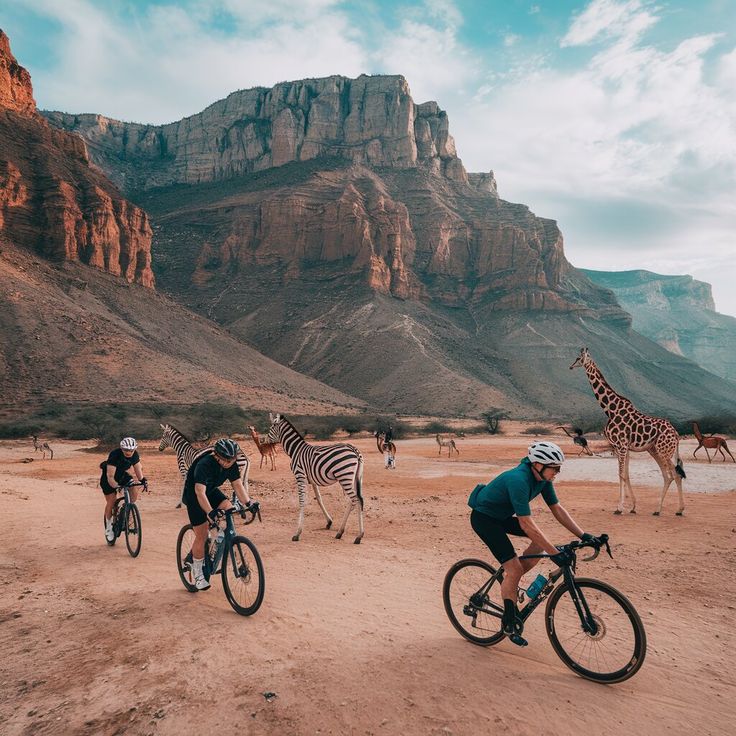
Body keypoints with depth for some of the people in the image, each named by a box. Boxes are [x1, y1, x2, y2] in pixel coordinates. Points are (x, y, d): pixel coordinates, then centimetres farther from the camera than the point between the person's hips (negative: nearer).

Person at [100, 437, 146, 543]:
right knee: (111, 502, -5)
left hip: (122, 475, 4)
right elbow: (110, 475, -36)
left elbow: (138, 468, -10)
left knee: (134, 492, -17)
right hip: (108, 478, -4)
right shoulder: (115, 455, -34)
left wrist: (142, 479, -28)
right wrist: (115, 486, -50)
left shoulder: (135, 455, -18)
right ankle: (108, 528, 15)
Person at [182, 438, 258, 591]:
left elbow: (238, 485, -14)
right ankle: (198, 573, 13)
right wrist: (210, 512, -53)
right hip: (193, 494, -6)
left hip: (212, 491, 6)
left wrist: (248, 502, -28)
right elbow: (200, 492, -41)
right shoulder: (204, 464, -34)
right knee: (202, 535, -6)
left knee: (229, 509, -21)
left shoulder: (231, 464, -15)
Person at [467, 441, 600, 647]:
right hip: (483, 517, -9)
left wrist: (583, 535, -7)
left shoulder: (542, 478, -8)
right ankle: (509, 623, 7)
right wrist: (555, 553, -33)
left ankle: (510, 581, 12)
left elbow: (557, 508, 0)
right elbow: (526, 524, -35)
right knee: (514, 568, -12)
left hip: (502, 515, 9)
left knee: (543, 539, -1)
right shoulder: (519, 480, -34)